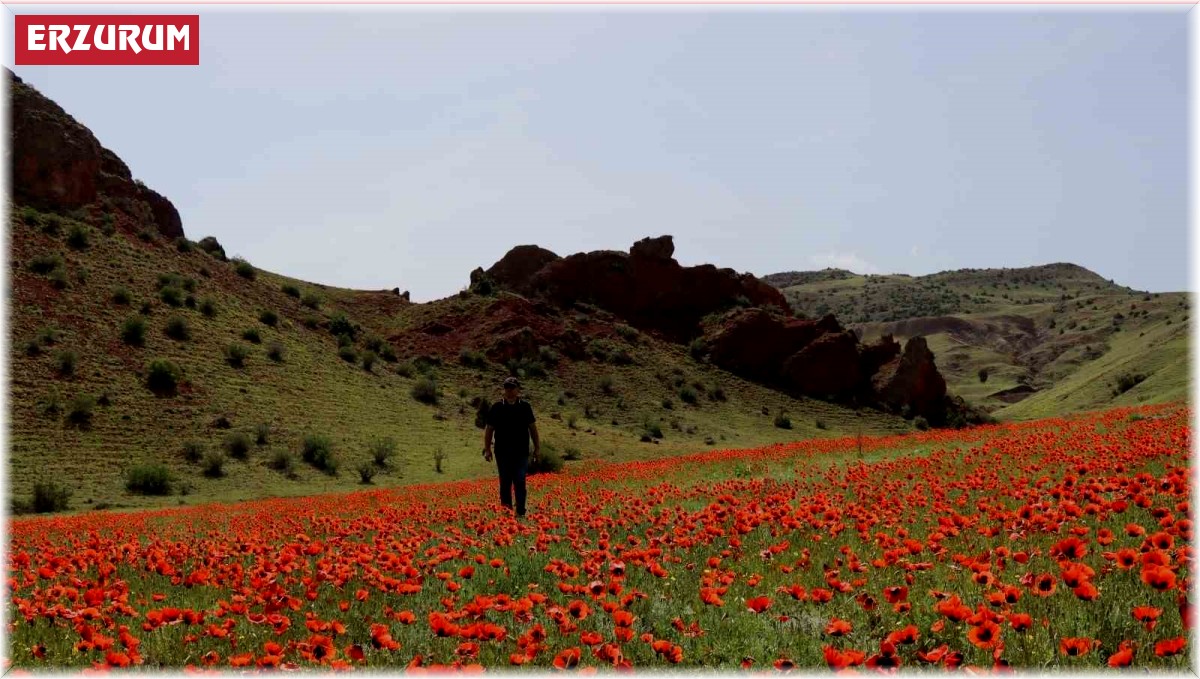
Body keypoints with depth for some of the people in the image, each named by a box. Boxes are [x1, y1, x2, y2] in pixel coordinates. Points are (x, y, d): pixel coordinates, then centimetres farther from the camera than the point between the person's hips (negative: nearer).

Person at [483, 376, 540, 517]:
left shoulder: (525, 406, 4)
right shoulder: (496, 407, 2)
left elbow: (532, 427, 10)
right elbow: (489, 429, 6)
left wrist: (537, 447, 8)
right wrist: (487, 449, 0)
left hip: (521, 452, -1)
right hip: (503, 453, 1)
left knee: (520, 482, -6)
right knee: (505, 483, 7)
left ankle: (521, 512, -4)